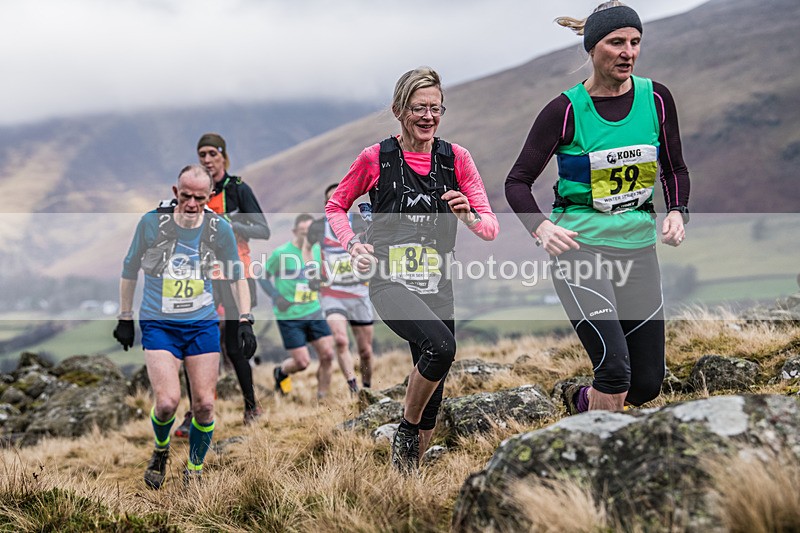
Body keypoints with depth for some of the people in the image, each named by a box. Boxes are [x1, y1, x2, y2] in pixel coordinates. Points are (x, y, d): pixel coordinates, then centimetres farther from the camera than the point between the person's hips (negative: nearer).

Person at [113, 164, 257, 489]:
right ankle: (160, 451, 18)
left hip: (203, 324, 2)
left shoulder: (219, 229, -4)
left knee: (204, 404, -2)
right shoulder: (152, 223, -9)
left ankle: (194, 472, 21)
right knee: (167, 402, -16)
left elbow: (237, 275, 9)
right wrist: (125, 318, 9)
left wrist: (245, 320, 1)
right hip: (158, 325, -2)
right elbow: (129, 270, 5)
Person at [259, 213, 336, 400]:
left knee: (327, 354, -3)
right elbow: (263, 277, -3)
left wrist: (318, 282, -4)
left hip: (314, 312, 5)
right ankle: (281, 371, 30)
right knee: (302, 362, -5)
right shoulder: (281, 253, -13)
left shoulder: (316, 249, 4)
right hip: (290, 316, -5)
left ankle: (322, 399, 13)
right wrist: (276, 297, -16)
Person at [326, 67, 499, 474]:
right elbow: (335, 207, 12)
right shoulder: (376, 158, -2)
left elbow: (490, 229, 3)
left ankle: (408, 474, 28)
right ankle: (406, 430, -7)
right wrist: (353, 243, -6)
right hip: (390, 282, -4)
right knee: (441, 345, -31)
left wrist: (469, 216, -19)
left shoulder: (456, 159, 4)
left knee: (431, 400, 7)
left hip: (436, 286, 4)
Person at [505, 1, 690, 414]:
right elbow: (517, 181, -5)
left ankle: (581, 400, 37)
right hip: (579, 246, -5)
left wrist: (677, 212, -5)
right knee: (615, 368, -20)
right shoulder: (566, 109, -8)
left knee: (647, 384, 7)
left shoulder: (656, 99, 2)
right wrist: (541, 228, -23)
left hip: (638, 246, 5)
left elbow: (676, 170, 15)